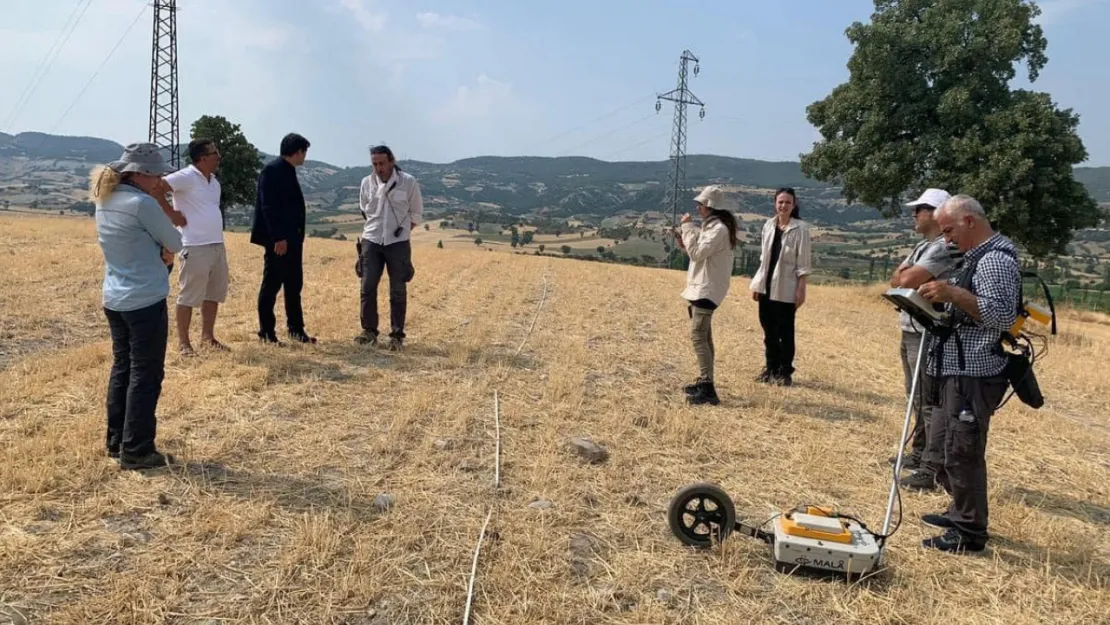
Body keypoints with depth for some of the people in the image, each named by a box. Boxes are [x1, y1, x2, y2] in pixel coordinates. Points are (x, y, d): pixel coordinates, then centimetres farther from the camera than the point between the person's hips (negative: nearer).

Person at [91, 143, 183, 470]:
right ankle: (136, 451, 5)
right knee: (146, 375, 0)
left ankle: (117, 442, 25)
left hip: (114, 300, 9)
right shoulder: (142, 204, -19)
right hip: (146, 302, -9)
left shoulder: (104, 202, 7)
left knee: (122, 369, 16)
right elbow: (174, 244, -9)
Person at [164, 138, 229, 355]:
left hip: (217, 245, 8)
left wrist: (217, 240, 16)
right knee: (189, 296, 0)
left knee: (214, 293, 14)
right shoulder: (186, 177, -11)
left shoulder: (214, 182, 15)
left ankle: (207, 336, 26)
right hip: (195, 247, -8)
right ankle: (183, 342, 10)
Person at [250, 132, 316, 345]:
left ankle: (296, 329, 20)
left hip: (292, 238, 9)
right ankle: (266, 332, 8)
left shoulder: (288, 171, 15)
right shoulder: (272, 169, -12)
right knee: (272, 285, -1)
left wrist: (297, 236, 15)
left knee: (294, 285, 12)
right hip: (279, 240, -9)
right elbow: (268, 207, -19)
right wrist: (278, 238, -23)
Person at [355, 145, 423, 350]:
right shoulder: (367, 183, 0)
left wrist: (402, 231, 3)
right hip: (372, 241, 2)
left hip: (398, 243, -2)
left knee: (398, 291, 1)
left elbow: (416, 212, 4)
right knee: (367, 287, -1)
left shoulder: (409, 182, -7)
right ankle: (369, 331, 11)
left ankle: (397, 335, 9)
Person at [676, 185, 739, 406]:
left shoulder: (719, 229, -17)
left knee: (698, 336, -15)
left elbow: (697, 253, -23)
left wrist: (687, 227, -16)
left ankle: (708, 389, -18)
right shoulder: (710, 226, 16)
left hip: (707, 289, -11)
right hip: (701, 287, 11)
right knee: (703, 336, 15)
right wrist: (684, 244, 6)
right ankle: (703, 381, 24)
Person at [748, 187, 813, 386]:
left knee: (785, 331, 2)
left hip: (786, 289, -5)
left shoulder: (800, 228, -8)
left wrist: (801, 289, -12)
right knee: (769, 329, 12)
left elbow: (803, 262, -8)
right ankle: (771, 368, 24)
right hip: (766, 286, 5)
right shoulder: (768, 225, 7)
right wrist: (757, 283, 12)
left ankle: (785, 372, 12)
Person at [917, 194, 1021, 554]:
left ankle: (970, 533, 3)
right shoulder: (977, 257, 19)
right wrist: (943, 299, 11)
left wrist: (953, 293, -26)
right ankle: (961, 513, 31)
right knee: (952, 446, 19)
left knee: (963, 451, -6)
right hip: (959, 370, 11)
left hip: (974, 373, -11)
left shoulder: (996, 260, -14)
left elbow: (1003, 316, -23)